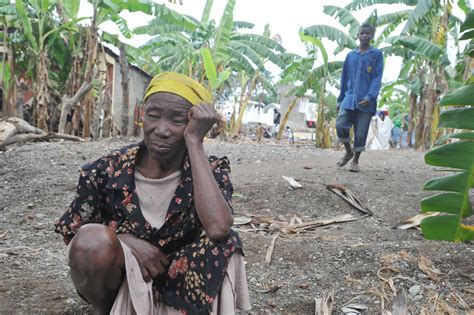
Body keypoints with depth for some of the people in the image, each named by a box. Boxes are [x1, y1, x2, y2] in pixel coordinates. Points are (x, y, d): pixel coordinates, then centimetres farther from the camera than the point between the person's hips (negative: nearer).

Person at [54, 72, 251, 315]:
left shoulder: (209, 171, -13)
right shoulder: (108, 170, -13)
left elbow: (218, 228, -35)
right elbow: (72, 234, -2)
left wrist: (194, 140, -31)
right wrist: (125, 241, -22)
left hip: (171, 281, 0)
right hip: (113, 279, 1)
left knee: (225, 241, -27)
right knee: (94, 239, -31)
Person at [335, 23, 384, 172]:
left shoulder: (377, 54, 4)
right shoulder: (350, 55, 14)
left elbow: (377, 78, -4)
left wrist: (370, 96, -18)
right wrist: (340, 100, 14)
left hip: (365, 101, -3)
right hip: (349, 98, 3)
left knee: (361, 133, -1)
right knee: (341, 125, -13)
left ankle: (355, 161, 16)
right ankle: (348, 151, 13)